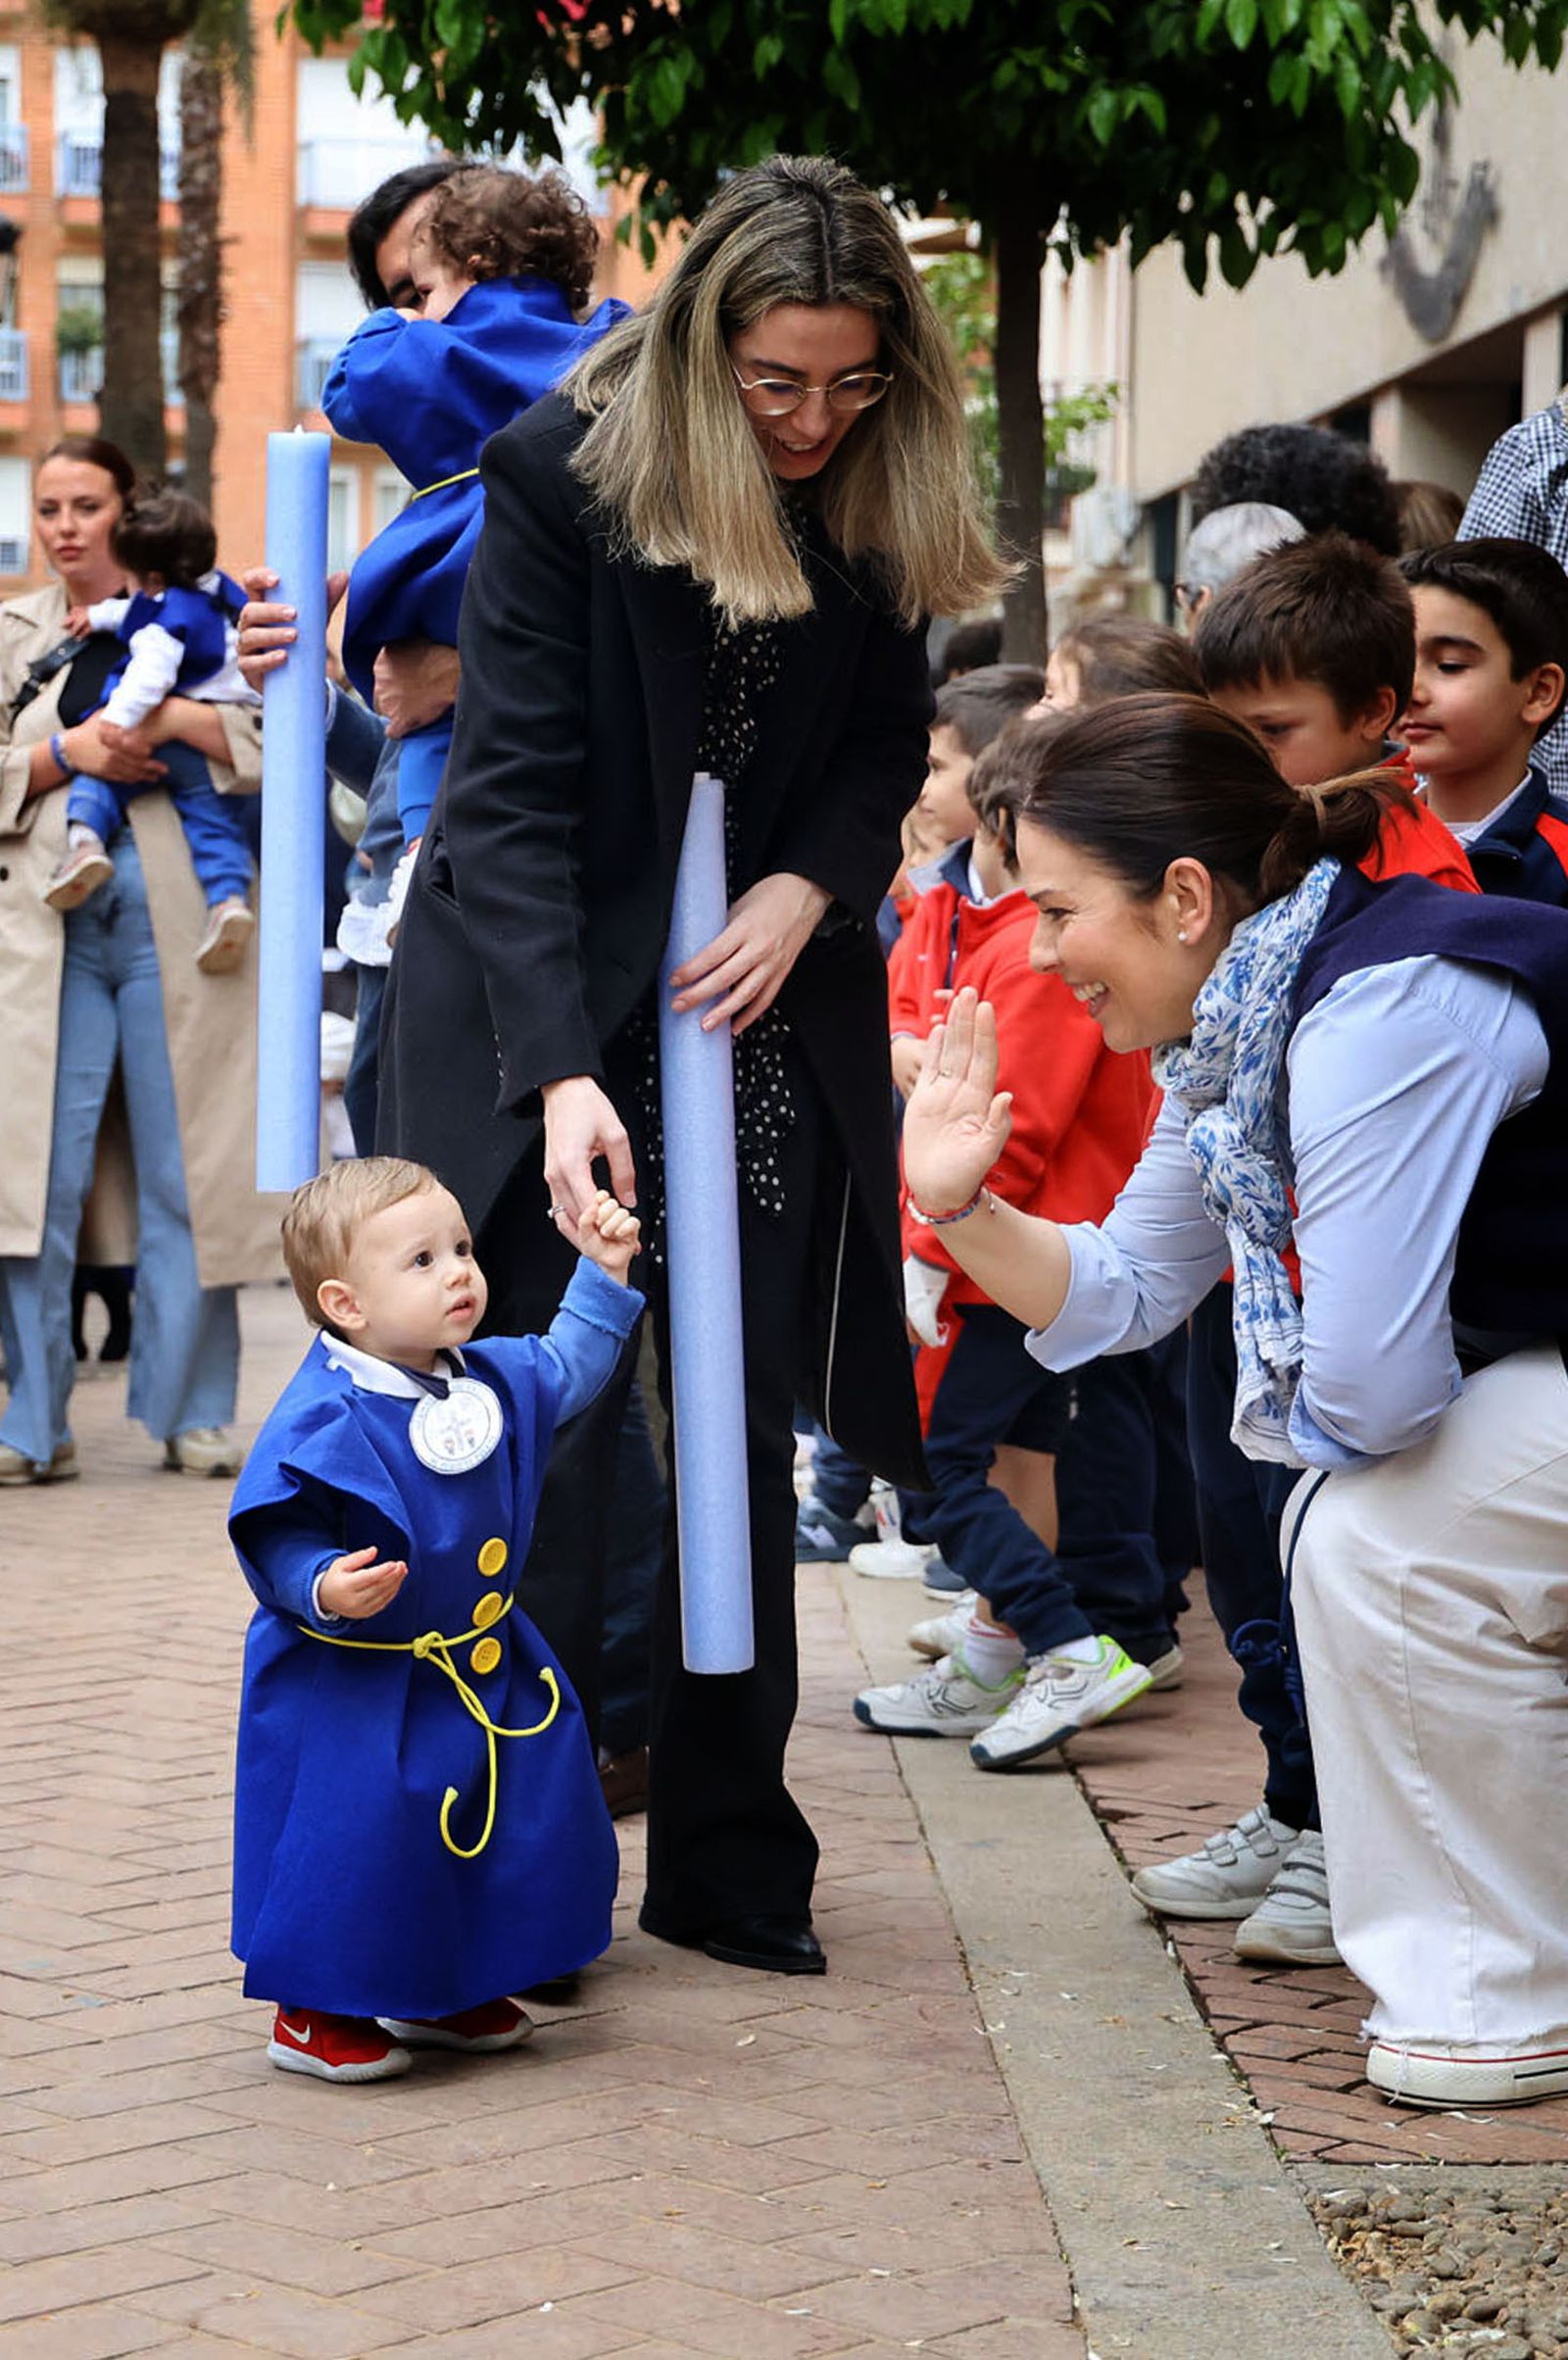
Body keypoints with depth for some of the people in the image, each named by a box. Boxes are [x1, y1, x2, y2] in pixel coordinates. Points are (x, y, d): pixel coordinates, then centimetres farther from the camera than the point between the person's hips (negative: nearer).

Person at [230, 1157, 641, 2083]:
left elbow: (567, 1371, 21)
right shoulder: (324, 1421, -23)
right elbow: (278, 1537, -22)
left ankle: (441, 1994, 31)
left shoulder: (491, 1380, 1)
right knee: (359, 1836, -7)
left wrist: (603, 1275, 14)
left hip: (483, 1675, 8)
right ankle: (316, 2012, 13)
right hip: (353, 1691, -8)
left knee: (513, 1826, 13)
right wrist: (321, 1588, -40)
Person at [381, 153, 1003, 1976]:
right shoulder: (561, 471, -15)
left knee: (749, 1428, 1)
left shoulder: (880, 494, -2)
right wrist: (559, 1071, -29)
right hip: (550, 991, -3)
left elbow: (886, 746, 7)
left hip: (767, 996, 3)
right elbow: (514, 786, -19)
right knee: (546, 1429, -6)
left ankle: (730, 1869, 11)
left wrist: (809, 886, -14)